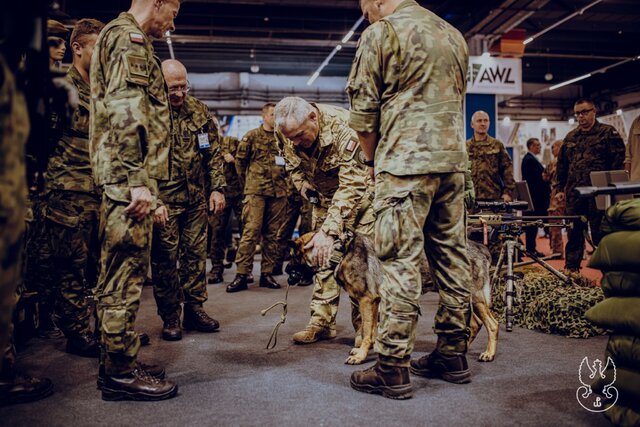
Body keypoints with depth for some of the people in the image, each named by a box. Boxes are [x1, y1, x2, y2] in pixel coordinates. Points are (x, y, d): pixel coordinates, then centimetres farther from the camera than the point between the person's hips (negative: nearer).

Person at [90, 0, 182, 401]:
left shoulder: (129, 40, 26)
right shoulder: (128, 37, -7)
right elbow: (125, 110, -19)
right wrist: (138, 180, -23)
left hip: (126, 178, 11)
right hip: (128, 177, -11)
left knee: (125, 274, 14)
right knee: (125, 274, -6)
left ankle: (121, 361, 23)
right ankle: (120, 373, 2)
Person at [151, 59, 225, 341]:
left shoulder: (199, 112, 7)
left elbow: (214, 154, 13)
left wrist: (217, 188, 6)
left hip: (196, 198, 5)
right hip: (163, 200, -4)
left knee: (196, 254, 10)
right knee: (165, 259, 1)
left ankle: (194, 309, 22)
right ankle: (170, 318, 14)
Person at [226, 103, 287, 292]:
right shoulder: (252, 136, 3)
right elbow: (240, 160, 8)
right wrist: (247, 183, 11)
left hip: (279, 192, 4)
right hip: (256, 191, -4)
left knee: (273, 234, 6)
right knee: (251, 231, -10)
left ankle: (267, 273, 15)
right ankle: (242, 275, -7)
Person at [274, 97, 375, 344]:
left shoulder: (344, 128, -36)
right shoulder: (286, 131, -16)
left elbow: (352, 186, -39)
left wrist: (329, 230, -43)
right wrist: (300, 181, -9)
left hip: (360, 193, -5)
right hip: (325, 195, 6)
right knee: (323, 257, 3)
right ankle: (322, 322, 11)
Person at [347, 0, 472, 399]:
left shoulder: (381, 33, -2)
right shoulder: (453, 34, 19)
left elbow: (363, 110, -3)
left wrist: (372, 158, 10)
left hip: (407, 161, -7)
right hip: (453, 160, 7)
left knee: (401, 261, -6)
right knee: (452, 256, 10)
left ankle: (393, 369, -2)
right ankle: (453, 354, 19)